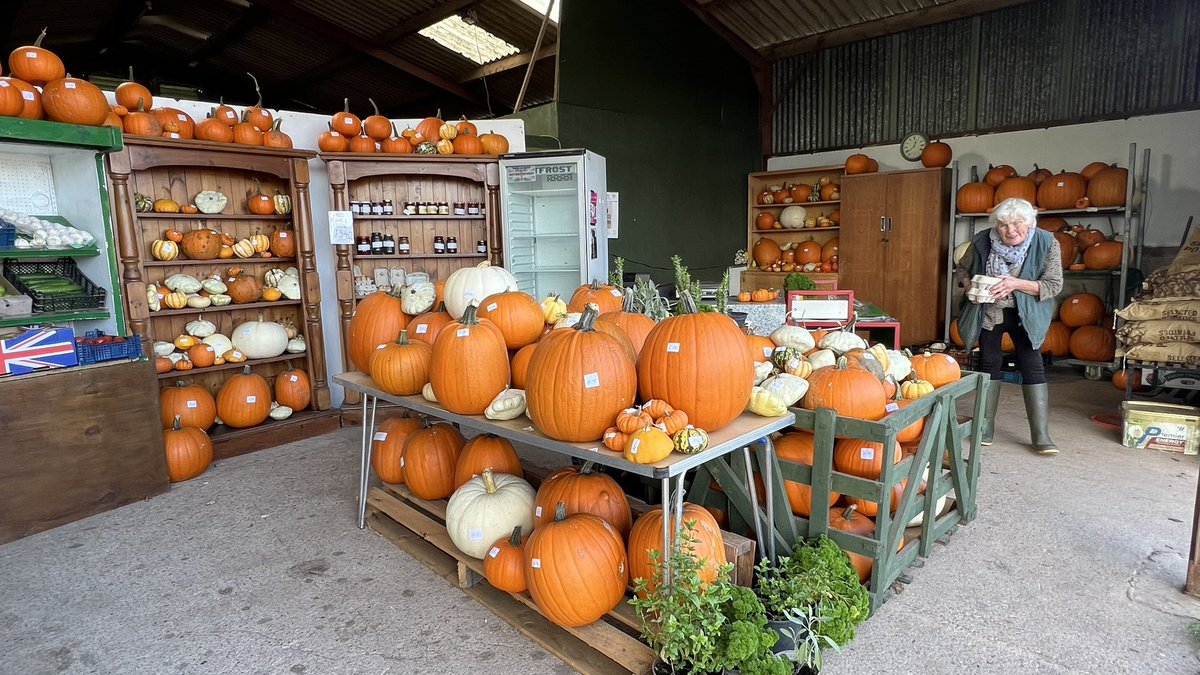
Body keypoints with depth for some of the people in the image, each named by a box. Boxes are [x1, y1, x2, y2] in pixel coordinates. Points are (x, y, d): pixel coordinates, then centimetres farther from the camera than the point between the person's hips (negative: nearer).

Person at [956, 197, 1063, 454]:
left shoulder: (1046, 244, -17)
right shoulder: (982, 241, -14)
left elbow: (1054, 284, -16)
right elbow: (963, 268, 3)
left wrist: (1016, 283, -31)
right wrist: (971, 286, -18)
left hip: (1025, 314, -1)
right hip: (988, 313, 1)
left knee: (1032, 366, -5)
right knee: (988, 364, 7)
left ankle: (1041, 435, 1)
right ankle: (986, 426, 19)